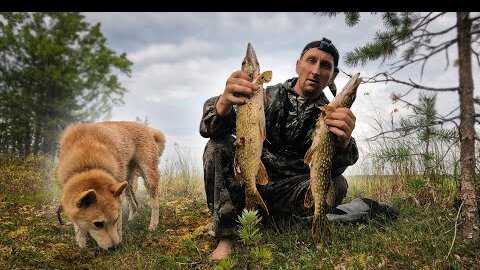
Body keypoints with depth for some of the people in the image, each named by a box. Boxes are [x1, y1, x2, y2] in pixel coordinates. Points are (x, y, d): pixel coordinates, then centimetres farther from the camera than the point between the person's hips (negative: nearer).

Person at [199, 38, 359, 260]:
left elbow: (329, 168, -21)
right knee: (218, 146, -23)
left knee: (336, 185, -24)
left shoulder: (329, 116, -1)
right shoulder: (269, 96, -2)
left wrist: (343, 143, -45)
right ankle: (226, 238, -19)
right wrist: (224, 102, -40)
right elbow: (209, 129, -15)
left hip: (287, 192, 0)